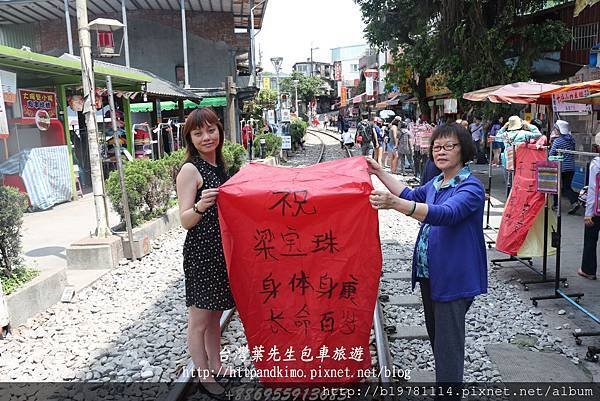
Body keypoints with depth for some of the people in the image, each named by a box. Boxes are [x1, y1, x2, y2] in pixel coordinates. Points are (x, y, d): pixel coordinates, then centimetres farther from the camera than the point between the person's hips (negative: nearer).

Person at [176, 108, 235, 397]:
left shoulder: (218, 165, 9)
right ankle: (204, 377, 20)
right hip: (200, 253, -8)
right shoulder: (190, 170, -13)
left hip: (222, 251, 8)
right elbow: (185, 220, -17)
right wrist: (200, 206, -37)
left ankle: (216, 367, 33)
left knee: (215, 315, 19)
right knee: (199, 321, 6)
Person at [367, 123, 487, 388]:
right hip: (429, 274, 9)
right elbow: (412, 196, 26)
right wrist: (379, 173, 22)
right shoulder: (436, 183, 9)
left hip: (454, 278, -9)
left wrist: (394, 203, -48)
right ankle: (444, 378, 38)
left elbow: (445, 214, -35)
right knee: (436, 337, 21)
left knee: (448, 345, -4)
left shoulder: (471, 188, -17)